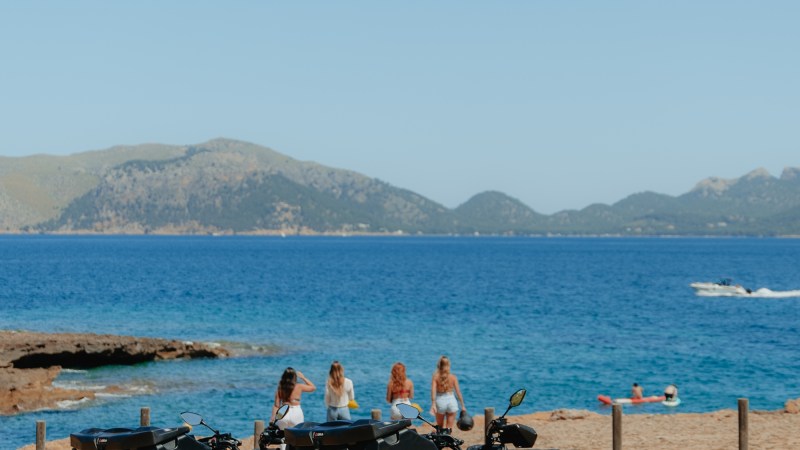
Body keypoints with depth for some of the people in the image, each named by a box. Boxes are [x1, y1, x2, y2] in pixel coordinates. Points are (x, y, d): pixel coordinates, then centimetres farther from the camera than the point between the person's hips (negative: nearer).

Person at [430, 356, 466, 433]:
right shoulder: (453, 377, 0)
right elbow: (458, 392, 0)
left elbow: (433, 391, -15)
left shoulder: (435, 376, -3)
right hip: (451, 400, 1)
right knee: (449, 427, 4)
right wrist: (462, 405, 7)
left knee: (440, 426, 15)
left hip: (440, 401, 0)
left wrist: (433, 404, -22)